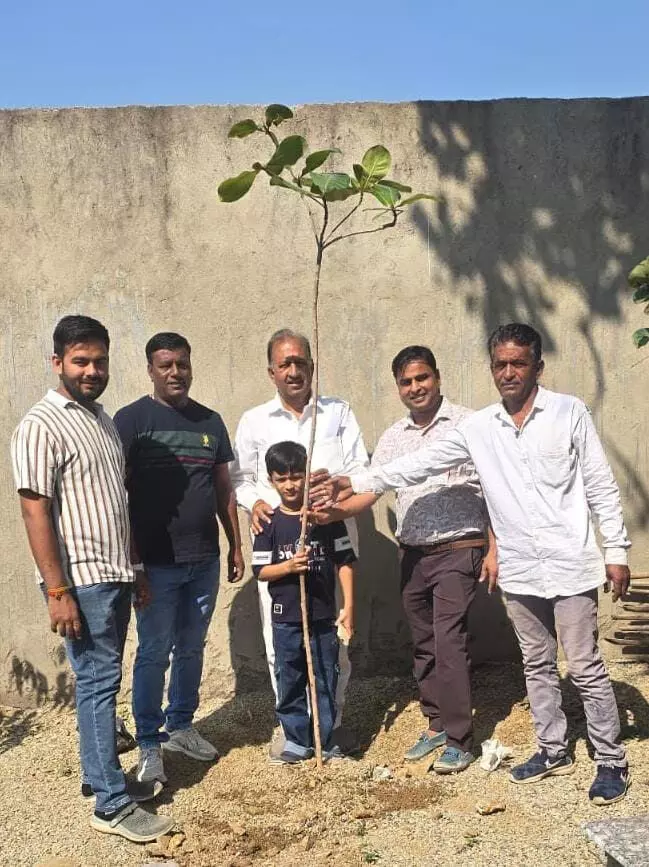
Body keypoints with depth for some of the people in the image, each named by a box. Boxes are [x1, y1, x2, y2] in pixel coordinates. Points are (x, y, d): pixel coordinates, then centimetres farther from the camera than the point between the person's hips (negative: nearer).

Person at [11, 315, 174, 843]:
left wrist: (136, 570, 18)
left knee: (103, 680, 16)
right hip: (81, 581, -8)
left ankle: (99, 773, 30)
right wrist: (57, 590, -20)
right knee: (99, 681, -3)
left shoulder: (103, 420, 13)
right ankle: (112, 805, 6)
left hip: (115, 576, 8)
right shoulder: (41, 426, -13)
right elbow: (35, 511, -17)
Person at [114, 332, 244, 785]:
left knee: (191, 649, 15)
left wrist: (237, 546, 13)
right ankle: (149, 746, 15)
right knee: (154, 654, 2)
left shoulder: (211, 421, 9)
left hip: (204, 560, 5)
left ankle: (181, 726, 31)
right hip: (156, 562, -5)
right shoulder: (132, 419, -6)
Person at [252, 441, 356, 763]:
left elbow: (344, 563, 1)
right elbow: (260, 571, -2)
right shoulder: (270, 523, -1)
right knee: (289, 683, 10)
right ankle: (296, 742, 25)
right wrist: (289, 566, -20)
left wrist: (348, 607, -2)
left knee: (326, 681, 8)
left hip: (323, 615, 0)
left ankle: (326, 741, 23)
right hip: (285, 618, 1)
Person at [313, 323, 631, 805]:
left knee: (586, 668, 3)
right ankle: (554, 751, 32)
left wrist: (616, 551, -4)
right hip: (519, 570, 4)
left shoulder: (569, 413, -6)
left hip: (571, 566, -4)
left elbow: (600, 486, -3)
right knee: (537, 666, 16)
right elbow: (418, 465, 2)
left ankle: (612, 762, 18)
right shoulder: (478, 428, 2)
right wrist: (353, 483, -3)